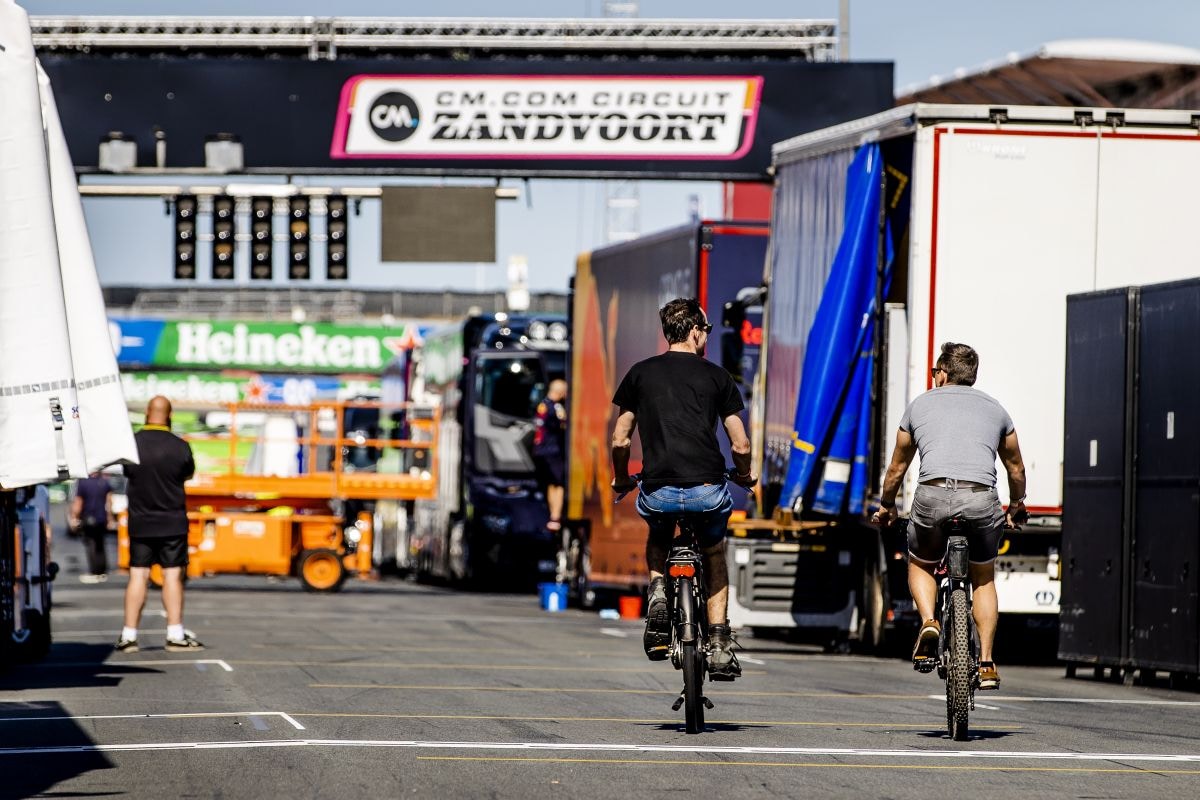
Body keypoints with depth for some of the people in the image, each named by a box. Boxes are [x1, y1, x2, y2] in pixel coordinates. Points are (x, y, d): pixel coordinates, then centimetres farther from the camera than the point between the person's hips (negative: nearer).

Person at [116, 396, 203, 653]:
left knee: (138, 576, 4)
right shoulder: (179, 447, -9)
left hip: (139, 523, 2)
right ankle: (175, 634, -2)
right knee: (172, 575, 1)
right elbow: (189, 473, 7)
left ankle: (129, 635, 3)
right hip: (172, 523, -2)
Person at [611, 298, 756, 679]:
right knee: (714, 555, 26)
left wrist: (621, 479, 27)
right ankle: (719, 644, 16)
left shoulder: (641, 373, 10)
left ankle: (657, 593, 5)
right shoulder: (716, 376, 8)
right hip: (707, 489, -1)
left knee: (658, 542, 34)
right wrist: (745, 476, 27)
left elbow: (620, 440, 9)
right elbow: (740, 445, 6)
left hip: (658, 491, 1)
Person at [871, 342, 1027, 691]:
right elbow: (1016, 468, 36)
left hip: (933, 495, -1)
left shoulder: (920, 404, 22)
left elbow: (896, 469, 31)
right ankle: (986, 663, 13)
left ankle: (929, 622, -2)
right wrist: (1017, 506, 55)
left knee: (920, 565, 26)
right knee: (983, 577, 23)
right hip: (981, 499, 1)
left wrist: (886, 506, 48)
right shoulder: (994, 409, 24)